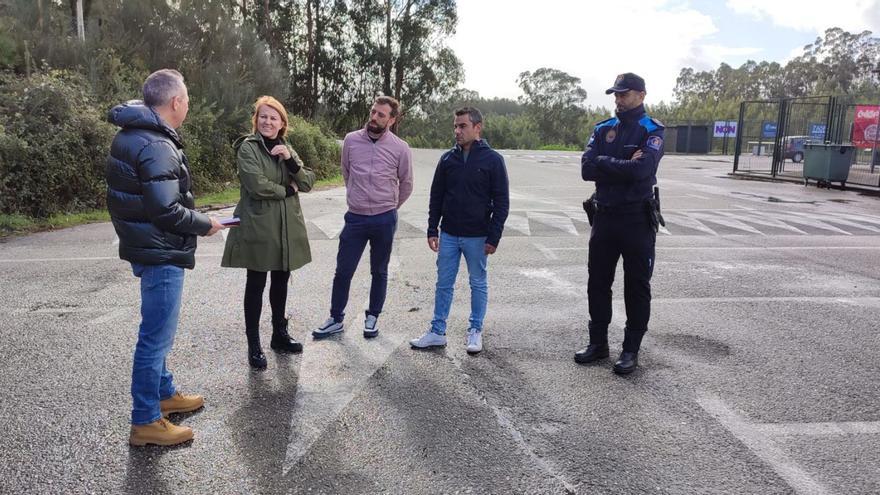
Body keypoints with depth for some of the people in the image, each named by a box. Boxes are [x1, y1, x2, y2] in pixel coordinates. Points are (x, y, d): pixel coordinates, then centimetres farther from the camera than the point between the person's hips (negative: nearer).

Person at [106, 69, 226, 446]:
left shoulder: (132, 135, 10)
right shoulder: (156, 146, -22)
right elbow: (166, 210, -26)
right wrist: (205, 225, -11)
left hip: (147, 248, 11)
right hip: (161, 253, -11)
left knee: (156, 331, 22)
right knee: (157, 336, -1)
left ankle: (164, 394, 38)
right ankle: (145, 422, 11)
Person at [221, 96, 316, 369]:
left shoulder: (286, 148, 12)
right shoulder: (248, 147, -7)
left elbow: (308, 183, 2)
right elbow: (257, 185, -20)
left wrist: (290, 160, -13)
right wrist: (287, 190, -7)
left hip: (287, 226, 6)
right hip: (258, 227, -6)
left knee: (281, 281, 15)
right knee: (256, 285, 2)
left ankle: (280, 334, 31)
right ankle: (253, 344, 13)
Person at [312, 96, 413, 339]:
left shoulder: (400, 149, -7)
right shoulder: (351, 140, -2)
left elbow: (406, 185, 8)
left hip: (384, 220, -1)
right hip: (355, 217, 1)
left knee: (379, 272, 12)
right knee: (343, 271, 6)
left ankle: (372, 317, 28)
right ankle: (336, 319, 21)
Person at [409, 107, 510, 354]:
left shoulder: (493, 160, -6)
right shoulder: (448, 159, 5)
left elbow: (501, 202, -6)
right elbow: (436, 196, 9)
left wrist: (494, 237, -10)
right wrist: (432, 230, 4)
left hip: (477, 237, -3)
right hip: (448, 235, 4)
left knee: (478, 284, 9)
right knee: (443, 284, 9)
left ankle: (475, 331, 22)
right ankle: (437, 332, 18)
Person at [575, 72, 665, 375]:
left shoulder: (652, 131, -5)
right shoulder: (603, 129, 8)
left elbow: (641, 169, -23)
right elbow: (587, 169, -7)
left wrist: (604, 163, -12)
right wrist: (623, 167, -15)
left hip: (637, 219, -5)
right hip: (604, 216, 5)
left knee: (637, 287, 5)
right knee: (598, 282, 11)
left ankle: (631, 349, 17)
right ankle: (598, 343, 25)